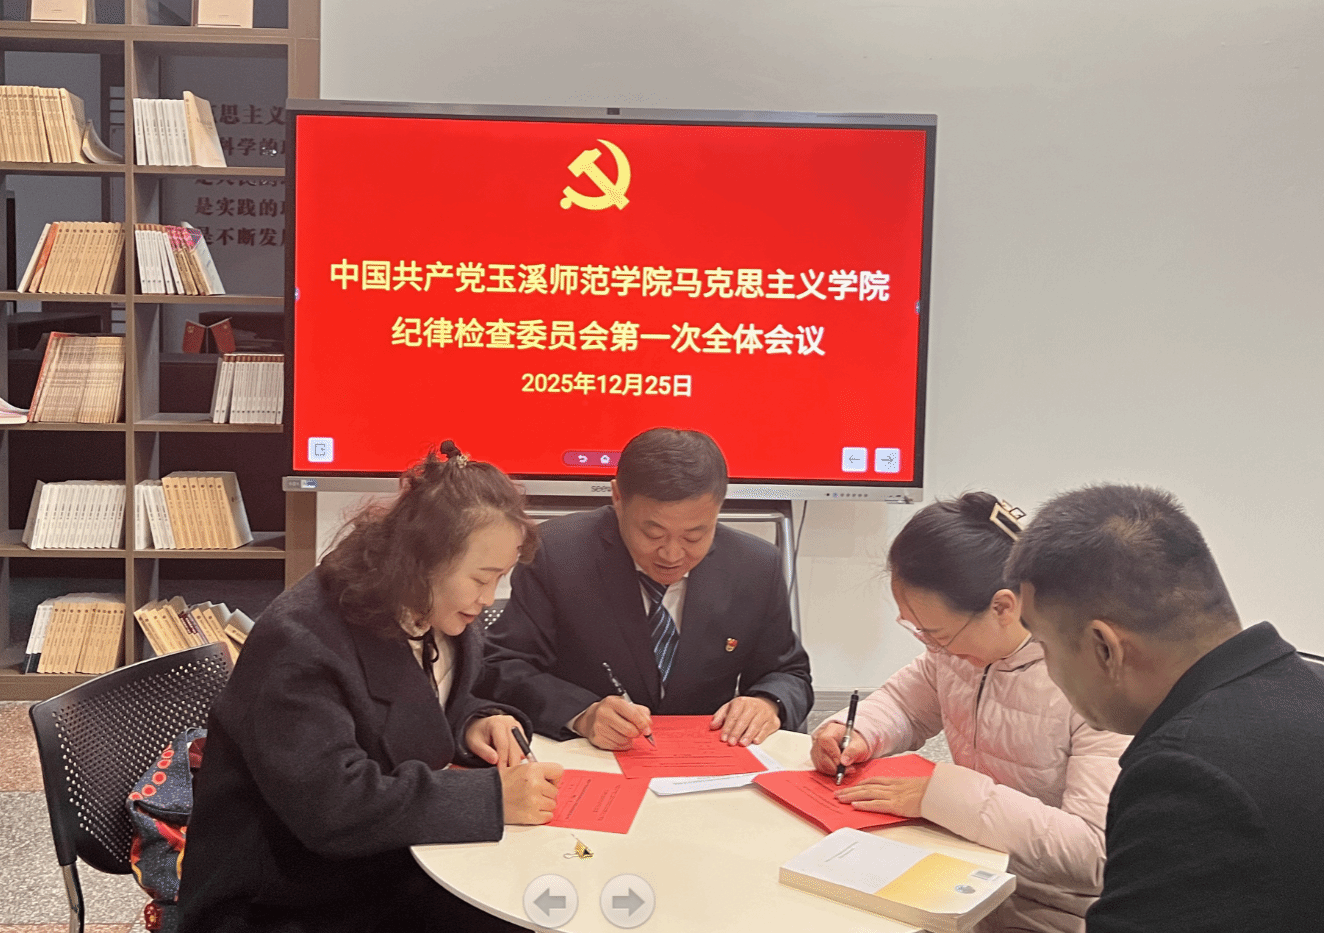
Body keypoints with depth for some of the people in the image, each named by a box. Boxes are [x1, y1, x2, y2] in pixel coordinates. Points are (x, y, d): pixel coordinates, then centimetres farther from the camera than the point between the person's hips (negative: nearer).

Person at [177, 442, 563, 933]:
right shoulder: (299, 642, -25)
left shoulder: (436, 614, 1)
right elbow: (333, 806, -33)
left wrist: (474, 724, -5)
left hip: (388, 873, 8)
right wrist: (493, 796, -33)